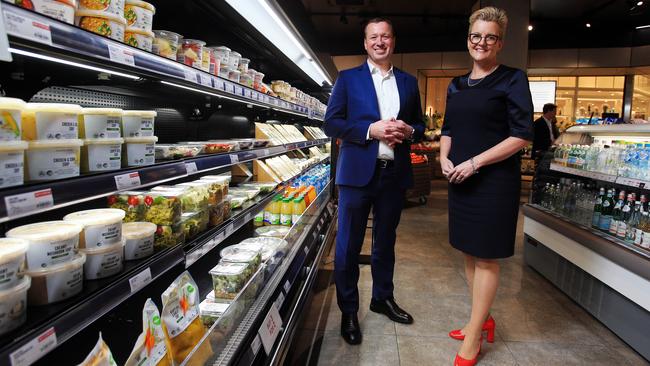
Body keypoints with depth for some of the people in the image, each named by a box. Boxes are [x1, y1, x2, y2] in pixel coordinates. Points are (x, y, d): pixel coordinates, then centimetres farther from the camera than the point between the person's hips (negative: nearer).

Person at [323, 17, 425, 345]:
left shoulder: (409, 82, 13)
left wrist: (408, 130, -8)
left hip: (395, 174, 4)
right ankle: (348, 311, 19)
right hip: (358, 173, -3)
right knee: (349, 245, 3)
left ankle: (383, 298, 35)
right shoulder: (348, 78, 3)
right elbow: (331, 123, -4)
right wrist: (371, 129, -17)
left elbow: (420, 124, 16)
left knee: (385, 242, 17)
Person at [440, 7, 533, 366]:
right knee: (469, 252, 13)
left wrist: (474, 163, -18)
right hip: (459, 180, 7)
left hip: (494, 180, -6)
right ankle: (483, 319, 31)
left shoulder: (512, 79, -5)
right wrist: (444, 158, -2)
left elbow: (521, 135, -11)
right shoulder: (456, 85, 13)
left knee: (485, 257, 2)